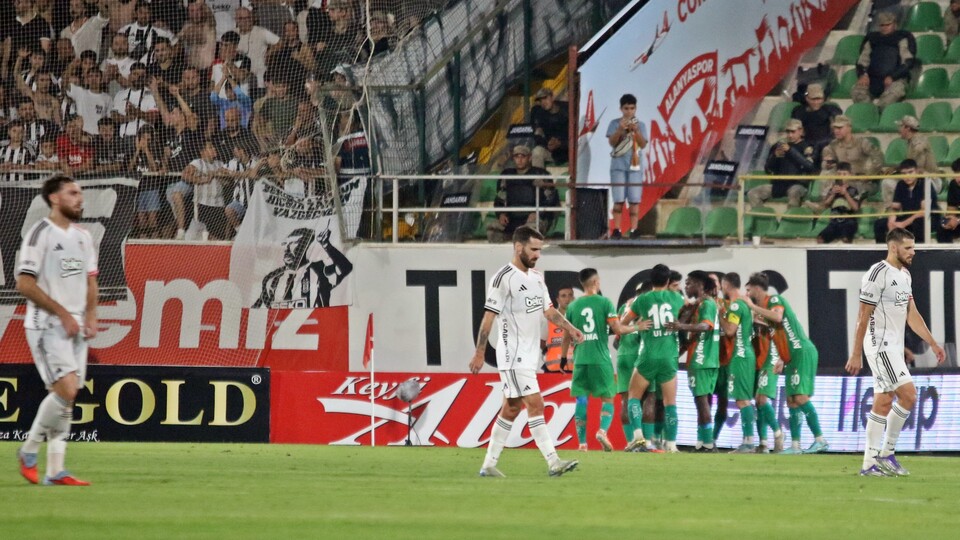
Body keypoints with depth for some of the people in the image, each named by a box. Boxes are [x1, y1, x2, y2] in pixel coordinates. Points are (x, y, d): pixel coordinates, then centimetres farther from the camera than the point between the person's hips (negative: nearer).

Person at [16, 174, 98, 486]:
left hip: (75, 328, 7)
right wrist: (63, 314, -16)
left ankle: (55, 471, 6)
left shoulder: (83, 237, 14)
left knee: (65, 397, 5)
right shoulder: (40, 234, -10)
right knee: (67, 390, -19)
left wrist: (90, 315, 4)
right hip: (47, 327, -7)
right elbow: (25, 283, -15)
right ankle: (29, 450, -2)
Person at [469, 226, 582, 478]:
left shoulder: (537, 277, 13)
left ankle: (489, 464, 17)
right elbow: (488, 317, -13)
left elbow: (548, 310, 20)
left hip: (529, 355, 9)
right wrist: (479, 354, -14)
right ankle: (553, 463, -16)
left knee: (511, 409, 11)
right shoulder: (504, 278, -13)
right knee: (535, 404, -13)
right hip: (514, 355, -9)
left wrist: (570, 328, 4)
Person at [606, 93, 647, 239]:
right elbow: (612, 142, -3)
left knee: (634, 199, -3)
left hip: (635, 165, 1)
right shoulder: (615, 123, 6)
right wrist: (620, 129, -18)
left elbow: (643, 145, -1)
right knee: (618, 199, -4)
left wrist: (636, 131, -16)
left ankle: (633, 229, -2)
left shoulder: (640, 125, 7)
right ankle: (616, 229, -4)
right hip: (618, 165, -1)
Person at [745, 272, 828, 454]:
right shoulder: (765, 309, 21)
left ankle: (820, 440, -18)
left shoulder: (774, 299, -4)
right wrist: (782, 361, 12)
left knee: (801, 397, -17)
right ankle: (795, 445, 5)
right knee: (792, 401, 6)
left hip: (803, 352, -10)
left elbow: (777, 316, -26)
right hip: (793, 358, 10)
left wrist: (752, 306, -16)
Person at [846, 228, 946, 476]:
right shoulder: (877, 274, -15)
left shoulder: (905, 274, 13)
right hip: (880, 345, -9)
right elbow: (863, 316, -14)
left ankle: (870, 464, 10)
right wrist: (856, 354, -14)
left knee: (883, 403, 8)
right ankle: (886, 453, -5)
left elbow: (912, 314, 18)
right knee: (908, 394, -14)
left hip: (894, 347, 9)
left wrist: (933, 343, 13)